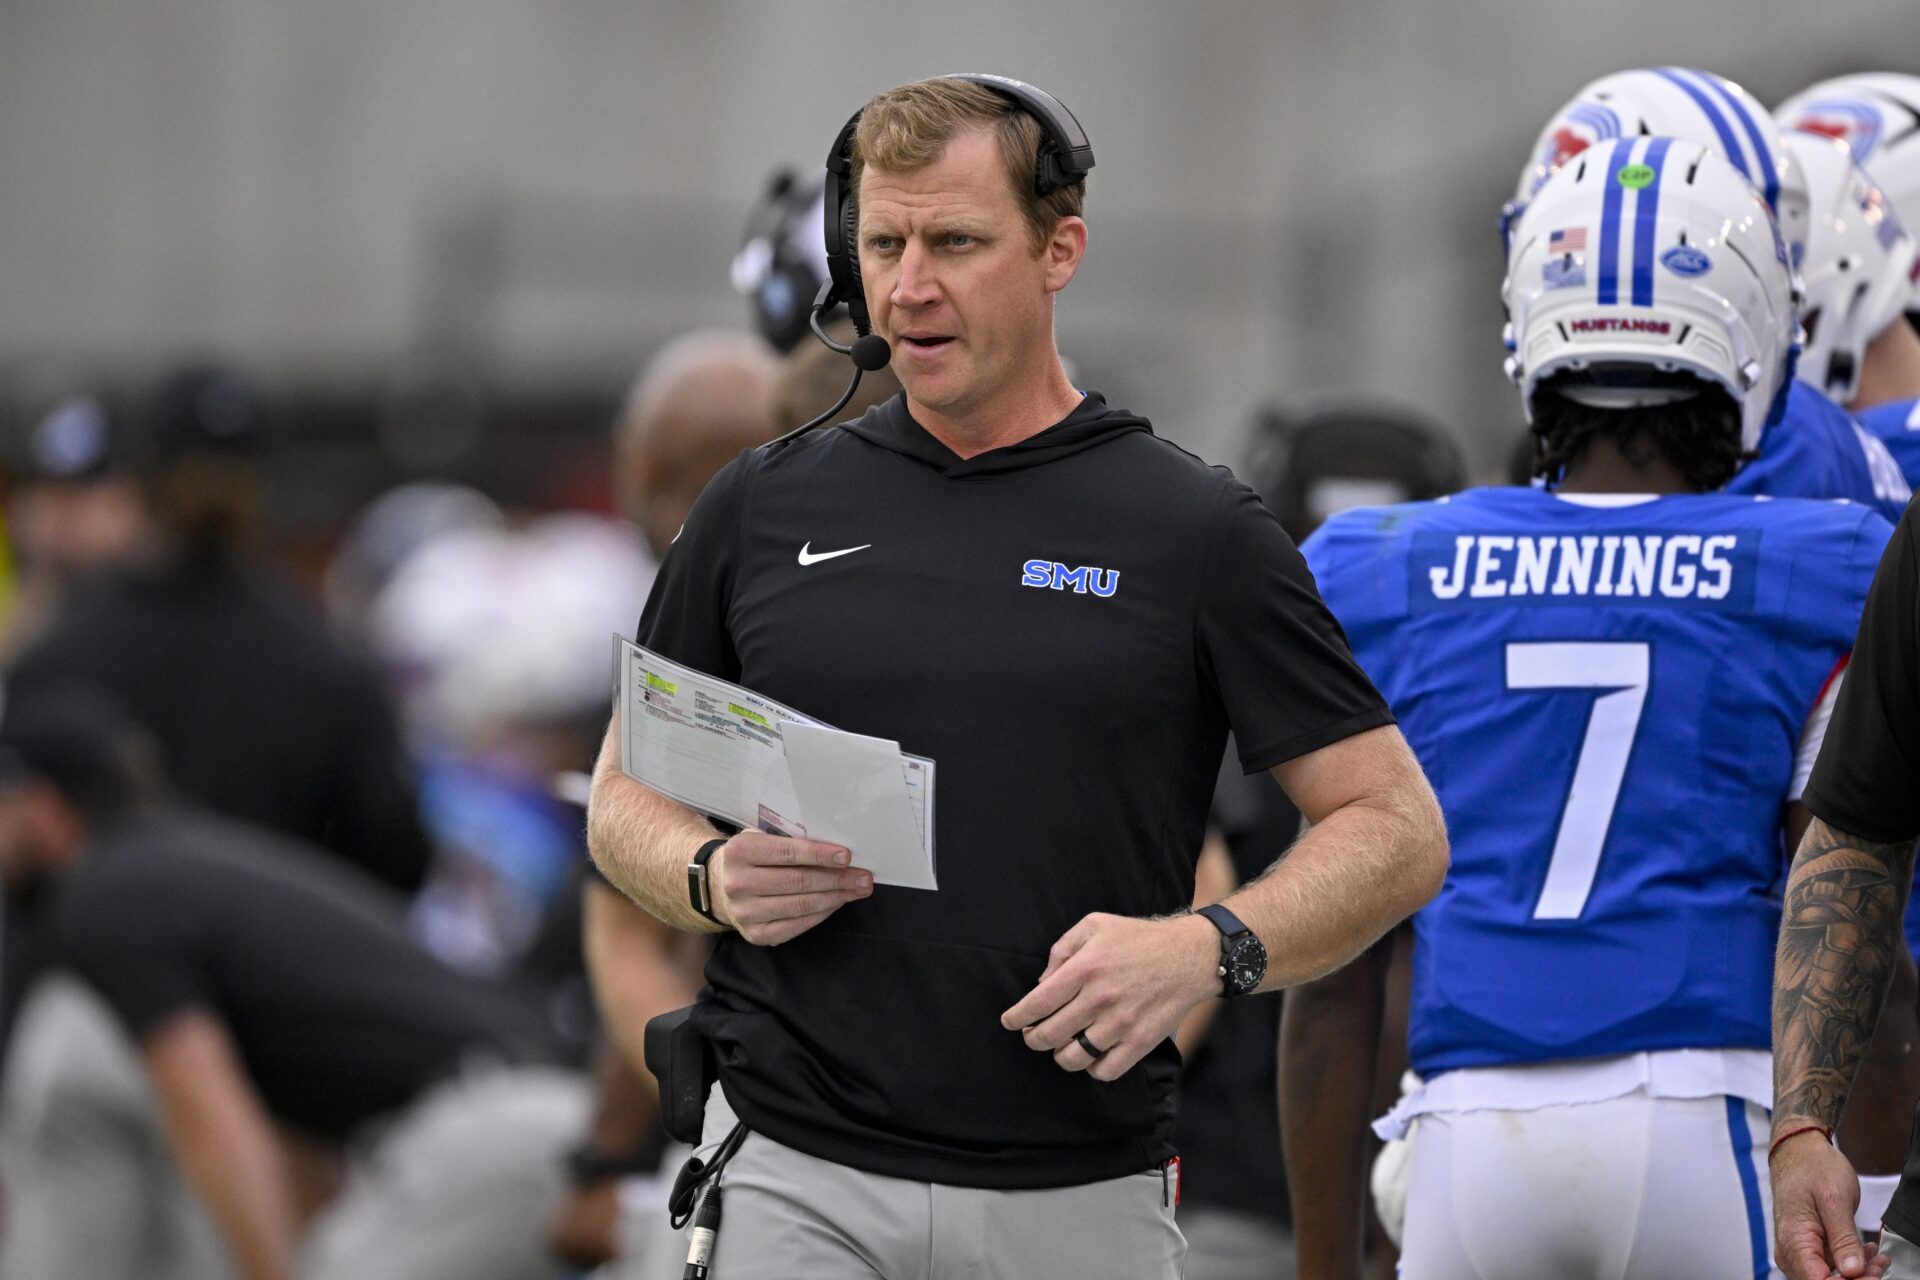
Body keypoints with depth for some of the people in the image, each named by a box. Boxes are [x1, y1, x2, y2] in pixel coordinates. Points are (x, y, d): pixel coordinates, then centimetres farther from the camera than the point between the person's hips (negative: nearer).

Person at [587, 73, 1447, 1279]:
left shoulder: (1192, 533, 1)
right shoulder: (766, 511, 7)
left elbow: (1396, 829, 1)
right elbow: (628, 794, 16)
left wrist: (1207, 950, -17)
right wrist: (716, 878, -7)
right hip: (799, 1175, 1)